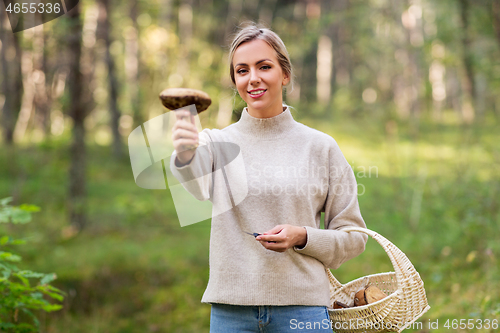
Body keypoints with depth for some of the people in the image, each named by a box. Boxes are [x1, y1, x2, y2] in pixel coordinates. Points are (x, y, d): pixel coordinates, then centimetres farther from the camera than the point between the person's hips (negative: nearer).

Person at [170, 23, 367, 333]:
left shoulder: (321, 148, 2)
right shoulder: (218, 142, 3)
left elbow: (353, 237, 5)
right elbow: (199, 183, -21)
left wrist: (302, 237, -13)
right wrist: (185, 156, -43)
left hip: (302, 307, -1)